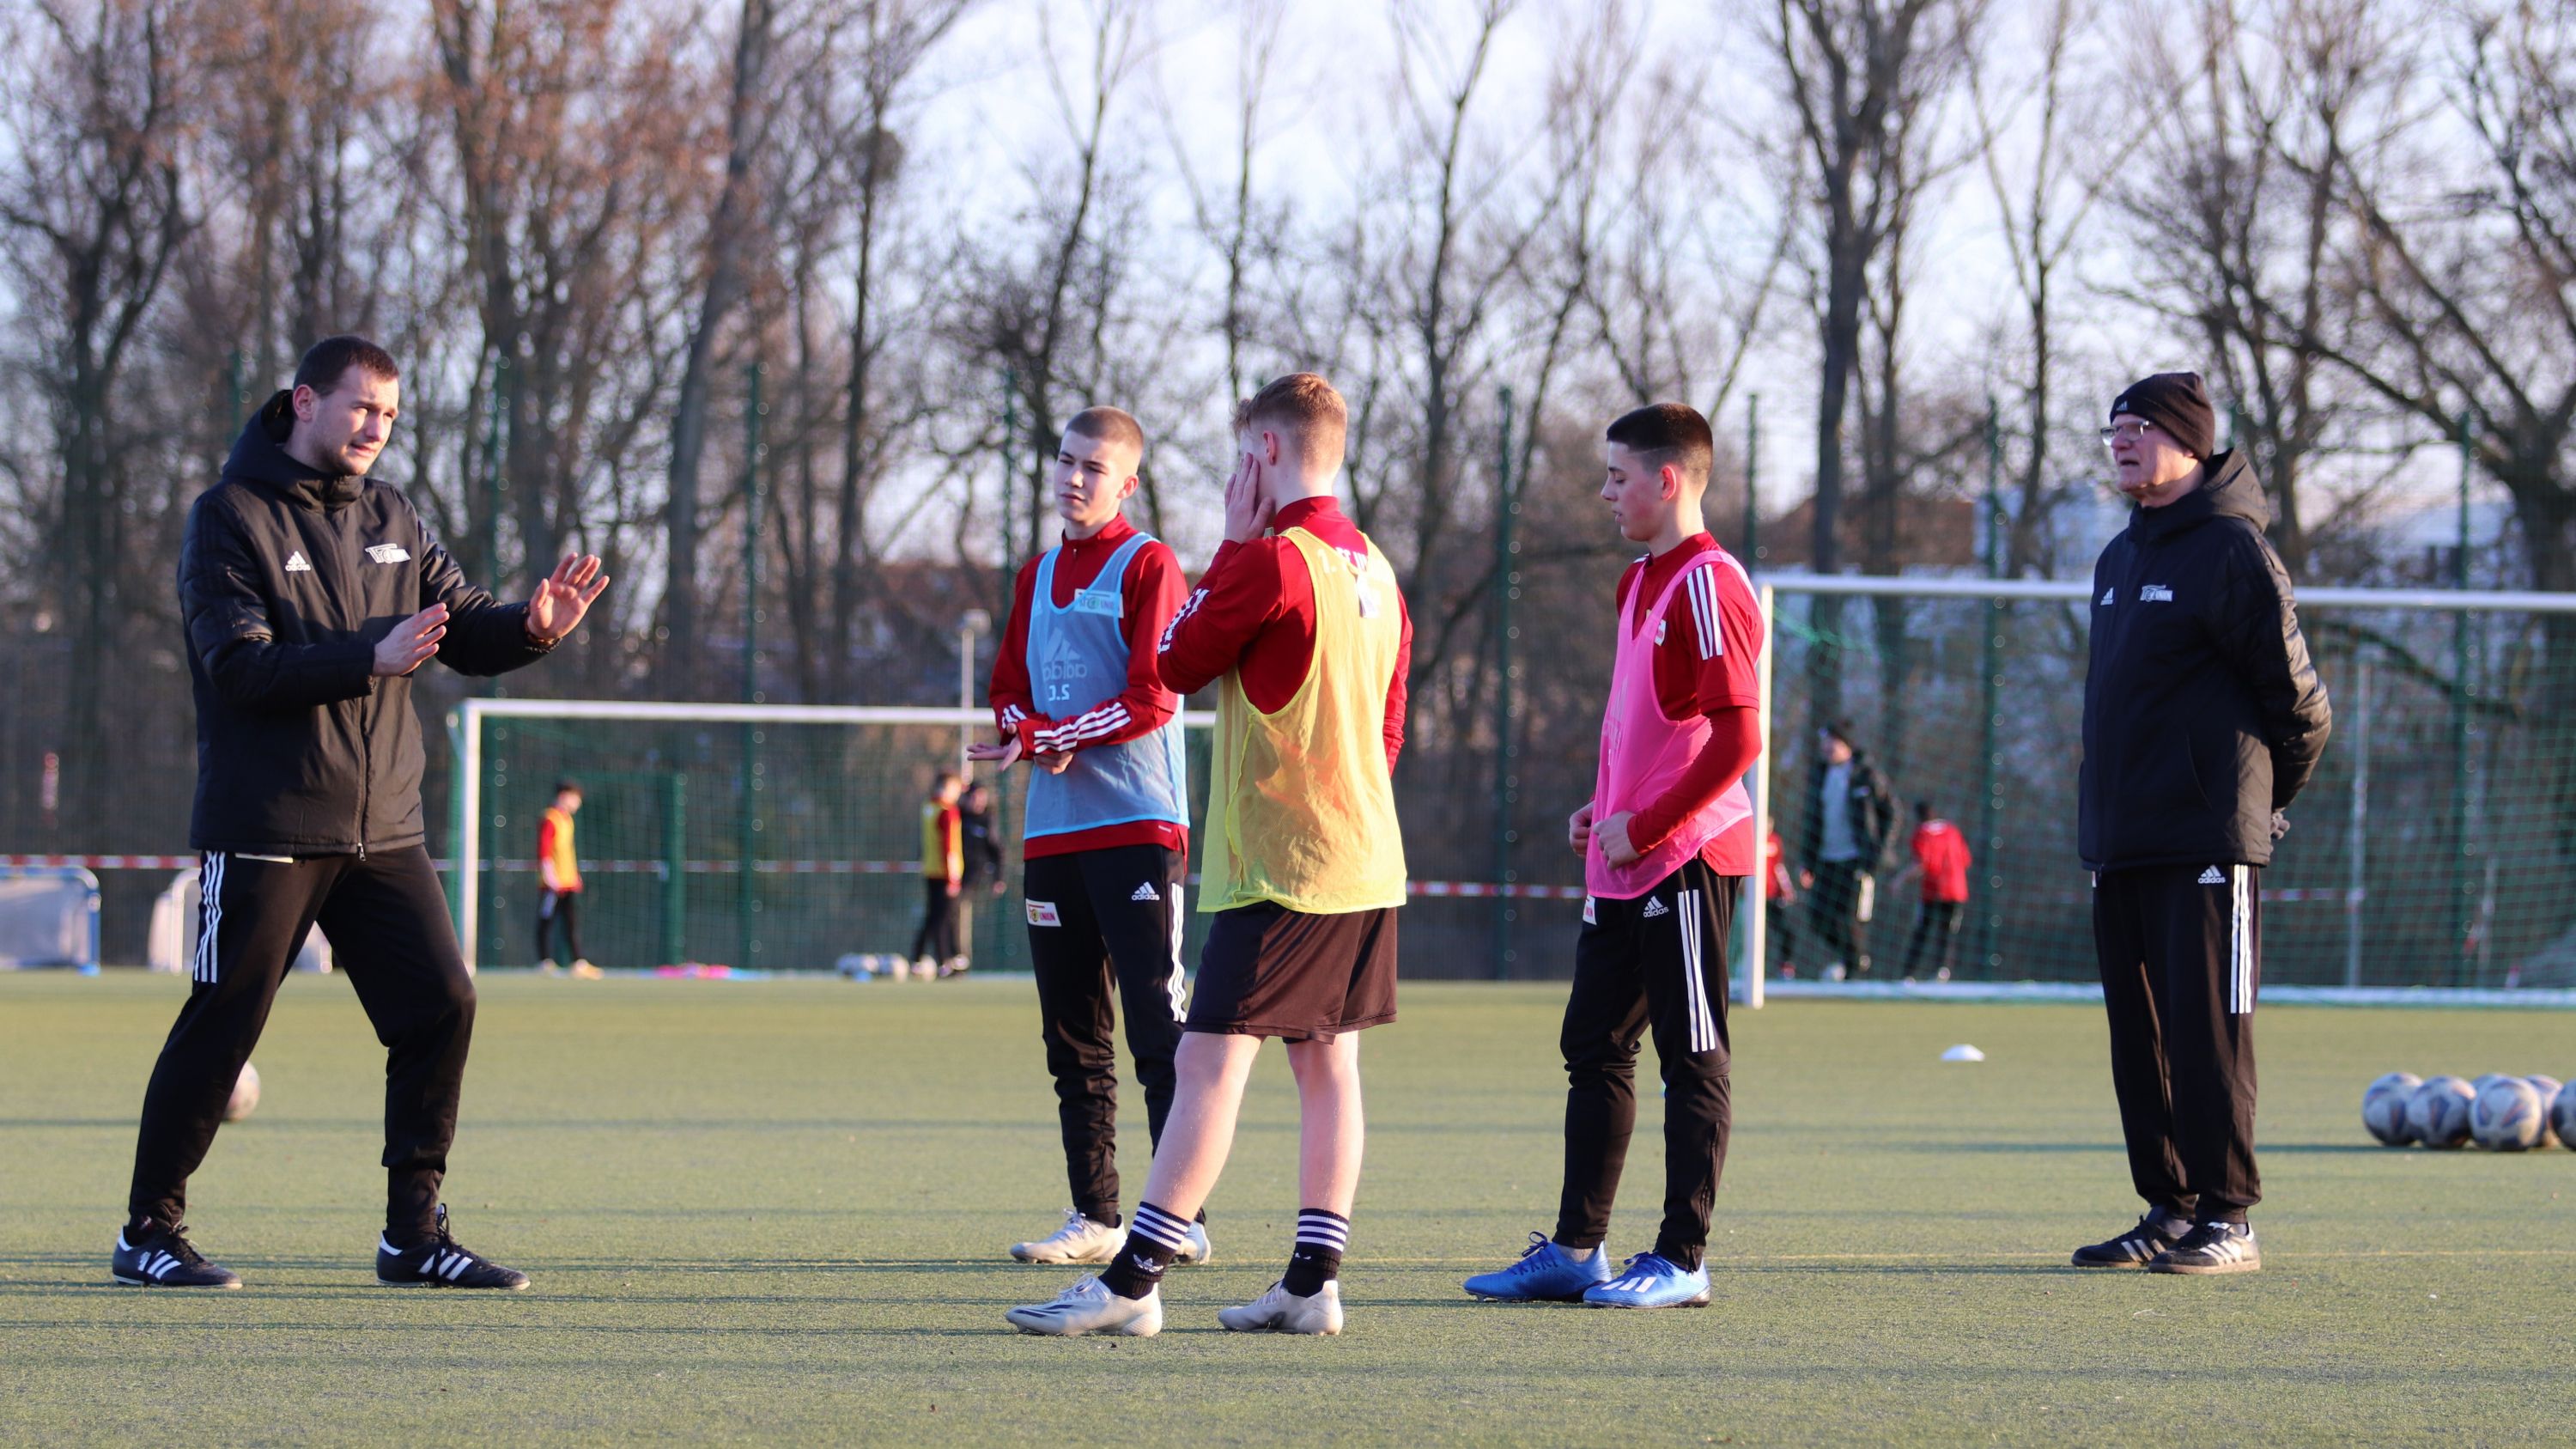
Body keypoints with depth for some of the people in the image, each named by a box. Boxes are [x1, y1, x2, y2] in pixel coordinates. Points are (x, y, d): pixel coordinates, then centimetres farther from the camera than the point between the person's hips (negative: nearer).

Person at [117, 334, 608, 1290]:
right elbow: (240, 667, -17)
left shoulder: (390, 520, 12)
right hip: (266, 832, -6)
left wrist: (532, 628, -11)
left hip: (383, 830, 6)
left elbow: (464, 628, 12)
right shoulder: (231, 519, -7)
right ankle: (150, 1231, 9)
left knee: (441, 1005, -1)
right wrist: (371, 657, -28)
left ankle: (415, 1234, 7)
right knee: (222, 1024, -3)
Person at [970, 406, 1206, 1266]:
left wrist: (1045, 734, -10)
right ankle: (1095, 1218, 13)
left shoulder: (1147, 566, -3)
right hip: (1052, 832, 7)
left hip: (1138, 827, -7)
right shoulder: (1037, 577, 18)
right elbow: (1009, 696, 17)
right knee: (1073, 1038, 8)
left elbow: (1151, 701, -11)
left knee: (1156, 1027, -10)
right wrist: (1043, 742, -5)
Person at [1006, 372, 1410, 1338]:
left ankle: (1133, 1282, -14)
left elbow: (1176, 665, -3)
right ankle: (1313, 1282, 9)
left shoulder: (1271, 561, -14)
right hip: (1366, 858, 9)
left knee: (1210, 1060, -10)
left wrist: (1234, 542, 0)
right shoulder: (1374, 569, 12)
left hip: (1277, 864, -9)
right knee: (1326, 1062, 10)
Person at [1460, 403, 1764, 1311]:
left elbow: (1737, 739, -20)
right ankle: (1575, 1250, 16)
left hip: (1686, 860, -10)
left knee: (1692, 1059, -3)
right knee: (1594, 1049, 11)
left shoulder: (1709, 586, -14)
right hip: (1622, 864, 10)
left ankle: (1682, 1261, 0)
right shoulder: (1640, 584, 17)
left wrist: (1645, 826, -17)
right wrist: (1601, 811, 12)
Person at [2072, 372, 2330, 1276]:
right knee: (2139, 1032, 9)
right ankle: (2169, 1209, 14)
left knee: (2207, 1030, -8)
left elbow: (2299, 702, -7)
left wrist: (2266, 799, 5)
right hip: (2119, 843, 8)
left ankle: (2229, 1220, -6)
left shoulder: (2231, 552, -8)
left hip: (2206, 846, -8)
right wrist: (2107, 812, 19)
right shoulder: (2120, 559, 17)